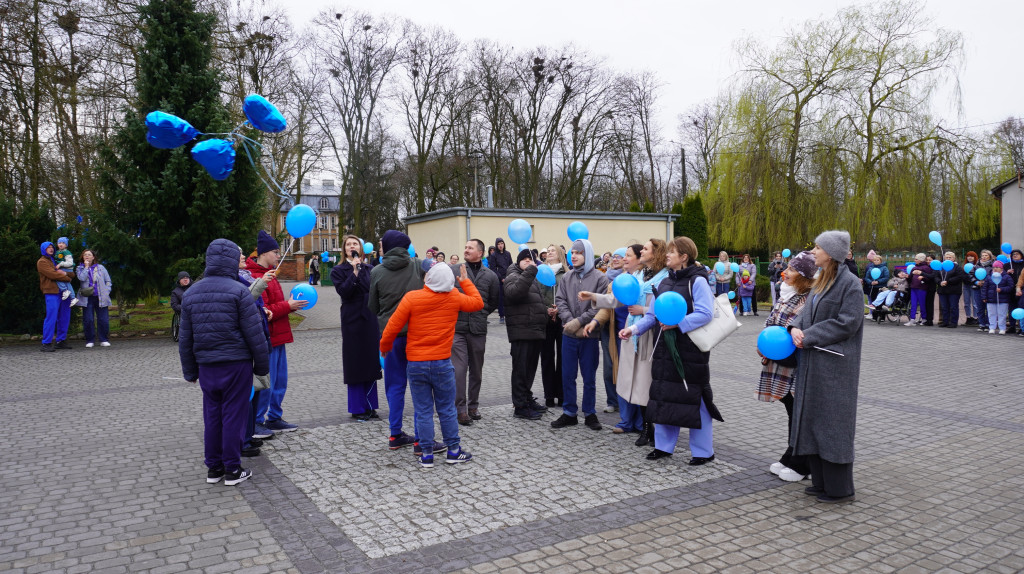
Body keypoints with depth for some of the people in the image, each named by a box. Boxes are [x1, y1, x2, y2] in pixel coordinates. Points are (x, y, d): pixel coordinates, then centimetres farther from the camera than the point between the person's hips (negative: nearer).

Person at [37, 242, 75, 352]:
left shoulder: (56, 261, 24)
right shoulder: (42, 262, 4)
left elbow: (72, 274, 17)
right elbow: (53, 274, -12)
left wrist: (65, 273, -4)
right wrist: (68, 278, -2)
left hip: (63, 292, 7)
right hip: (51, 293, -7)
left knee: (64, 317, 7)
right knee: (51, 318, -12)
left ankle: (61, 341, 15)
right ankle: (46, 344, -9)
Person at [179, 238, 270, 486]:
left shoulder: (191, 293, 7)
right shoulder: (239, 291, -11)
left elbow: (185, 338, 11)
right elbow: (254, 333, -12)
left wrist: (190, 370, 19)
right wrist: (262, 364, -2)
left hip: (207, 366, 5)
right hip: (236, 364, -5)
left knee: (212, 416, 14)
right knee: (234, 415, 3)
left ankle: (213, 468, 22)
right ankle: (232, 470, 10)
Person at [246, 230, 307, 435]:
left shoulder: (268, 274, 17)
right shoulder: (255, 277, -17)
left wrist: (290, 304, 8)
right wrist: (288, 307, -16)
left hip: (277, 338, 10)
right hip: (267, 339, -10)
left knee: (280, 382, 15)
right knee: (266, 384, -3)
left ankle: (274, 419, 26)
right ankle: (255, 422, 10)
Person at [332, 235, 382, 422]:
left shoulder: (369, 269, 13)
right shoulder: (338, 271, 1)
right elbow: (344, 292, -15)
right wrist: (355, 272, -17)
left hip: (371, 320, 4)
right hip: (352, 321, -4)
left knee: (371, 362, 7)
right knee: (355, 364, 0)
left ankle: (370, 406, 17)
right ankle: (357, 408, 10)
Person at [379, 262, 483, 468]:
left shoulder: (411, 298, -9)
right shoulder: (454, 298, -4)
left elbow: (393, 326, -8)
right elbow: (478, 302, 14)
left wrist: (384, 347, 10)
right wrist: (466, 282, 24)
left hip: (416, 364, 0)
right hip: (442, 363, 1)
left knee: (422, 411, 8)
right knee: (447, 409, 12)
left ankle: (426, 454, 13)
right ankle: (453, 451, 19)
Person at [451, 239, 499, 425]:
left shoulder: (491, 276, 6)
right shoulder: (453, 271, 1)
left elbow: (494, 301, 17)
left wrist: (481, 314, 13)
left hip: (478, 329, 2)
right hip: (457, 328, -2)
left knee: (476, 370, 12)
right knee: (459, 369, -5)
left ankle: (473, 405, 26)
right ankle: (460, 408, 4)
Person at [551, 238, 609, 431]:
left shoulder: (599, 278, -3)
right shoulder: (566, 278, 9)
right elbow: (560, 301, 3)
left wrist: (579, 322, -15)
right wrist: (570, 321, -12)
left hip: (589, 335, -3)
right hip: (569, 334, 3)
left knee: (589, 377, 7)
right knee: (567, 375, 9)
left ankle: (590, 413, 20)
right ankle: (569, 413, 20)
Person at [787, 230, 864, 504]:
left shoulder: (850, 283, -13)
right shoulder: (821, 281, 13)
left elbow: (847, 322, -18)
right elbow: (808, 311, 14)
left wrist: (808, 336, -16)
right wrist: (795, 327, -7)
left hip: (834, 365, -9)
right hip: (813, 364, 9)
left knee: (832, 422, -2)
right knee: (812, 418, 13)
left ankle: (840, 488, 11)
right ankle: (821, 480, 25)